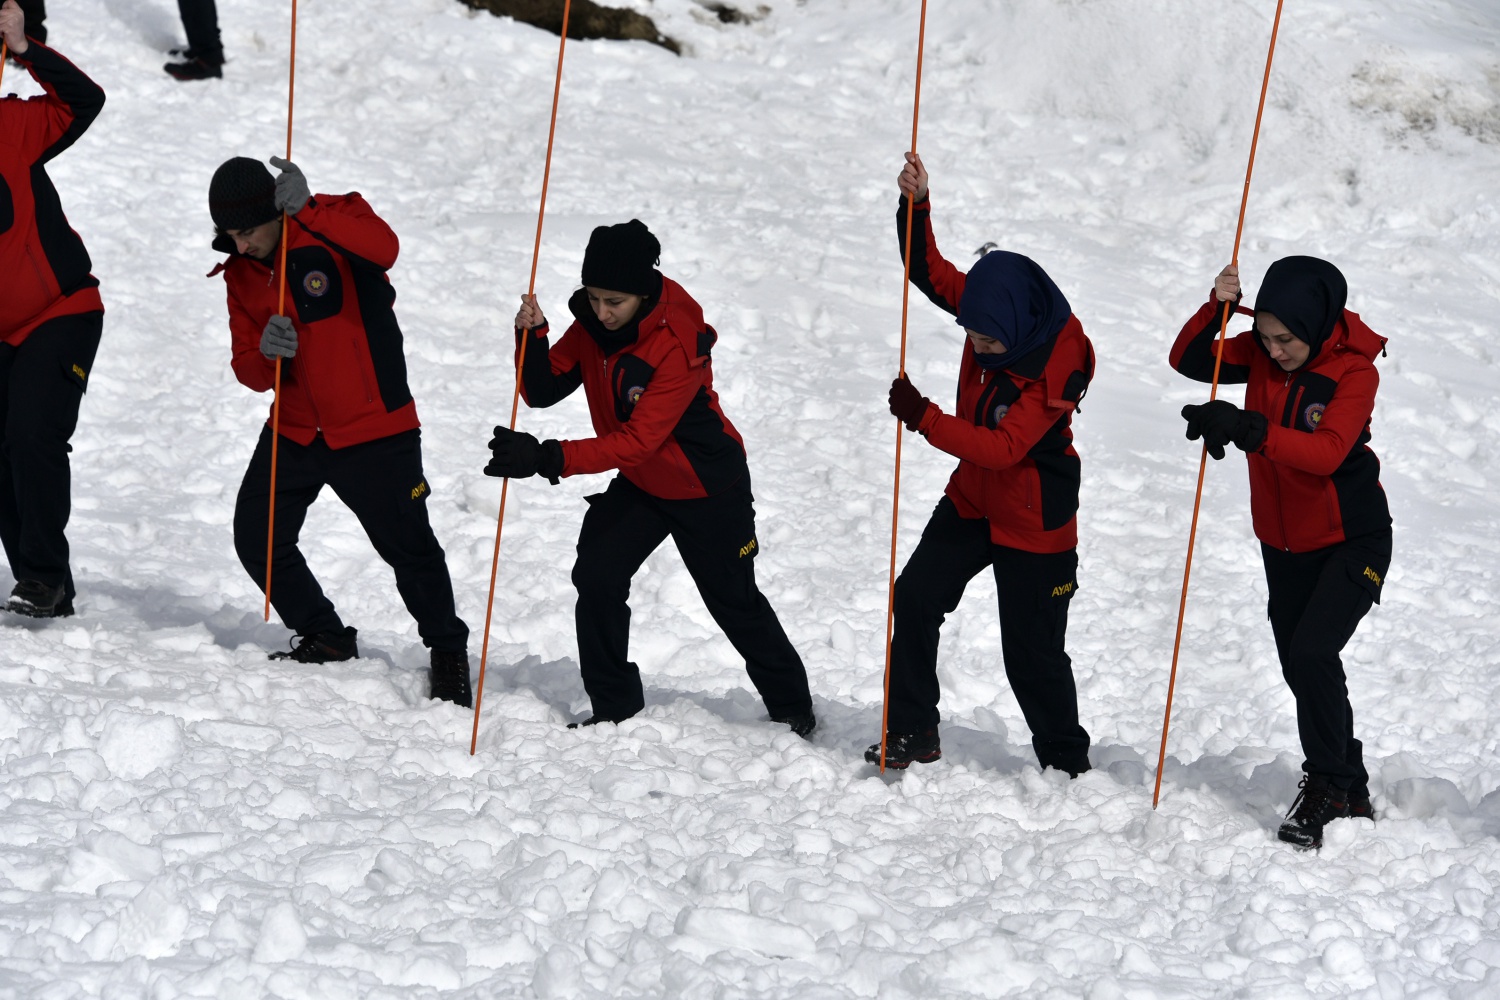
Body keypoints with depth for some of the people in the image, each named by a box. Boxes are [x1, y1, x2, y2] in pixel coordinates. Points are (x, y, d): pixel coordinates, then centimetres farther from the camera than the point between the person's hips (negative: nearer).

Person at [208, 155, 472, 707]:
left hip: (373, 432, -6)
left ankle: (448, 651, 22)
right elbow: (247, 368, 3)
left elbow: (383, 248, -36)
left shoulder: (336, 222, -12)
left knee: (408, 546, -2)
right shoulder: (240, 272, 4)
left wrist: (306, 210, -44)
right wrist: (265, 355, -21)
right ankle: (325, 637, 22)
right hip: (295, 431, 6)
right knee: (256, 537, 2)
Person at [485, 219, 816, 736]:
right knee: (596, 578, -12)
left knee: (734, 603, 8)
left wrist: (548, 458, -46)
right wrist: (531, 336, -29)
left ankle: (792, 707, 29)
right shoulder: (592, 325, -12)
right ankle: (614, 707, 3)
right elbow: (542, 391, -8)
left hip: (708, 486, -5)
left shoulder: (681, 344, -33)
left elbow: (639, 440, -37)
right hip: (640, 483, 5)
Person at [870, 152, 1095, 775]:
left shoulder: (1055, 368, -30)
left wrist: (923, 418, -37)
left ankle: (1065, 765, 16)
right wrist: (916, 207, -14)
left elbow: (1003, 447, -34)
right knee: (915, 597, 2)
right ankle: (912, 733, 12)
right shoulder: (992, 310, -10)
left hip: (1032, 521, -7)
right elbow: (931, 273, 1)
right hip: (973, 499, 7)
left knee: (1032, 652, -1)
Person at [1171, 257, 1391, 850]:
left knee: (1311, 655, -22)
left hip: (1352, 541, -7)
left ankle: (1326, 784, -7)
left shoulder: (1354, 369, -20)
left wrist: (1251, 430, -46)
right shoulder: (1261, 352, -4)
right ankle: (1351, 796, 24)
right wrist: (1216, 309, -25)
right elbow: (1189, 361, -9)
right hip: (1284, 545, 7)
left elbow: (1326, 452, -33)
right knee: (1302, 669, 11)